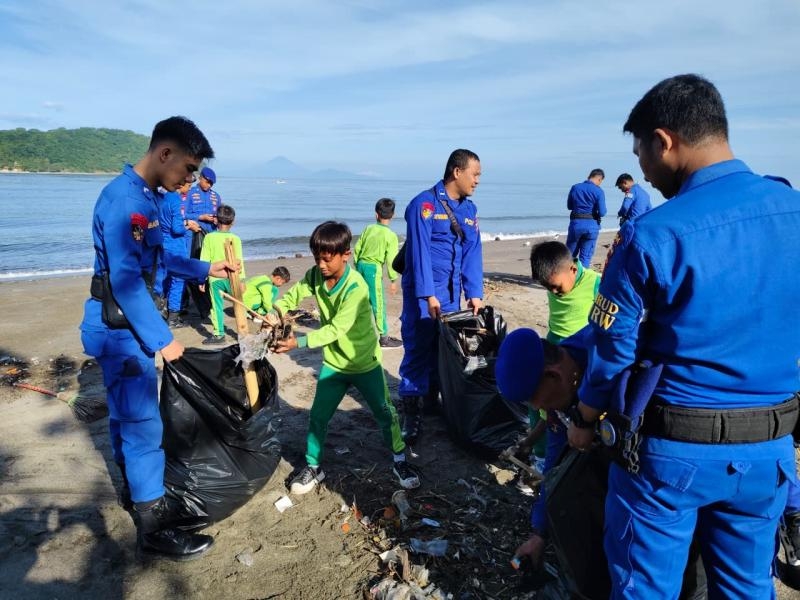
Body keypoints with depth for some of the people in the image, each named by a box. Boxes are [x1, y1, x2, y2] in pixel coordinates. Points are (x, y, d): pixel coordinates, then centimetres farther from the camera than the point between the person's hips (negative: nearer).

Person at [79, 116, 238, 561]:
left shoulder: (146, 197, 10)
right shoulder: (125, 198, -22)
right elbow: (125, 280, -26)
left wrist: (206, 269, 26)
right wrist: (162, 339, -22)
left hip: (128, 325, 10)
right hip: (120, 328, -10)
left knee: (128, 418, 20)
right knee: (143, 423, -3)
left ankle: (139, 498, 36)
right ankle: (154, 529, 9)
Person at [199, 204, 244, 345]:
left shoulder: (209, 237, -3)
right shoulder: (235, 239, -4)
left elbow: (204, 260, -2)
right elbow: (239, 261, -3)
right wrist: (242, 280, 2)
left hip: (215, 278, 0)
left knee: (217, 306, 5)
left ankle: (219, 334, 5)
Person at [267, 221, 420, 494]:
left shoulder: (356, 287, -28)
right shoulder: (315, 275, -9)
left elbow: (336, 330, -31)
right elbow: (293, 295, 4)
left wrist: (298, 342, -37)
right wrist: (274, 313, -16)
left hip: (365, 362, -4)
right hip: (333, 362, 5)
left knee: (385, 413, 7)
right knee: (317, 416, 7)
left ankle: (400, 462, 26)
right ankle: (313, 468, 25)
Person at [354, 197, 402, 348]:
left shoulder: (369, 229, 6)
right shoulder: (391, 236, -7)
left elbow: (357, 249, 9)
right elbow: (391, 259, -9)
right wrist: (393, 280, -1)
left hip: (361, 265, 6)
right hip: (374, 268, -6)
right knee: (378, 303, -1)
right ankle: (384, 338, 4)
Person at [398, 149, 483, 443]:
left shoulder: (469, 209, 10)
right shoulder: (424, 204, -11)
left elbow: (473, 253, 8)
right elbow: (420, 251, -16)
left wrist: (474, 293, 0)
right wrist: (428, 295, -19)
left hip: (452, 291, 7)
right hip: (423, 290, -6)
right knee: (418, 349, -4)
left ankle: (434, 399, 27)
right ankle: (411, 414, 5)